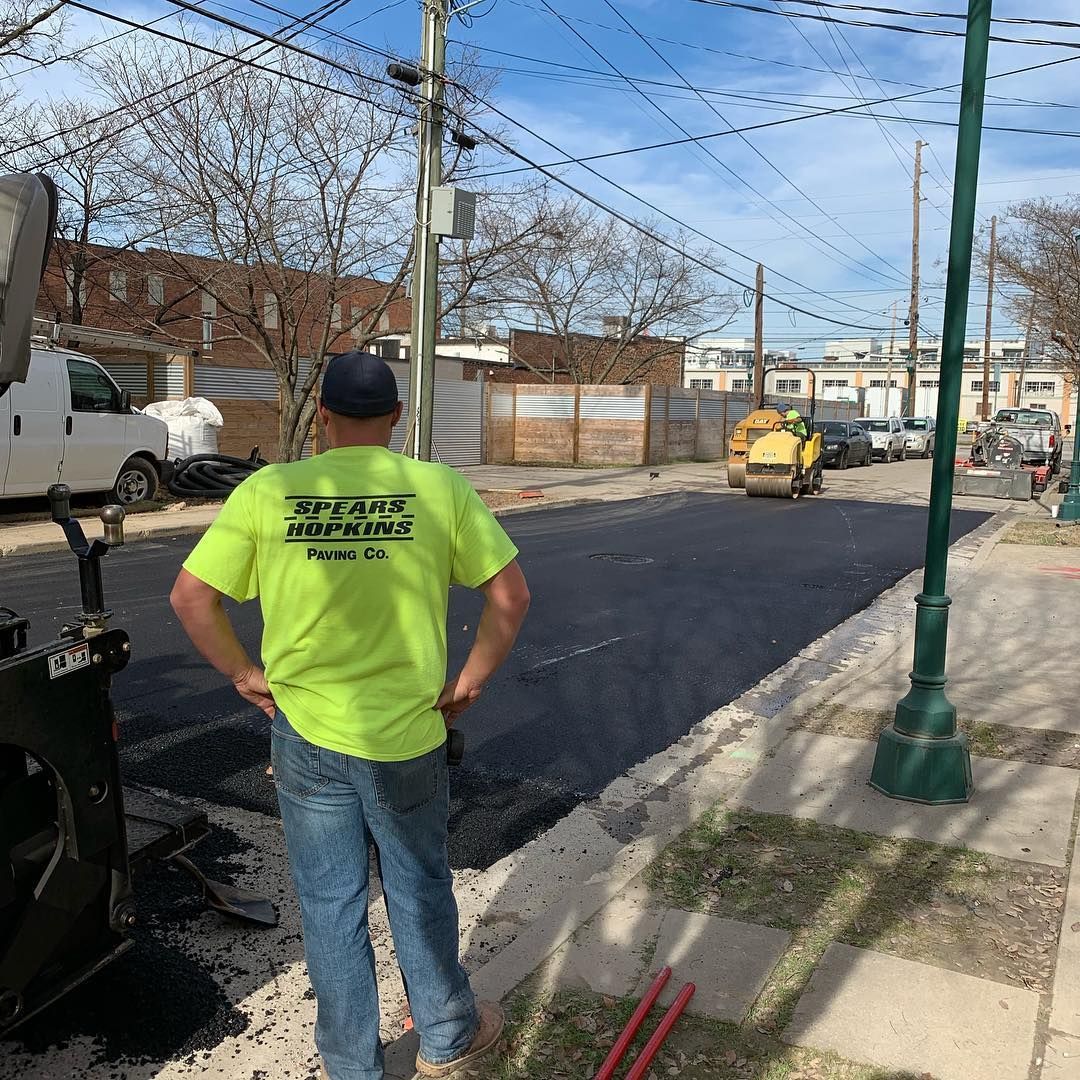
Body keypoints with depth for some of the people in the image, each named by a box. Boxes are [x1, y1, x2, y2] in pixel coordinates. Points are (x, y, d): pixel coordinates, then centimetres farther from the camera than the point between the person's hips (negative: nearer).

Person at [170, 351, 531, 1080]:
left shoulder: (267, 491, -7)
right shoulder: (441, 488, -8)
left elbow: (191, 596, -5)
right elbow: (511, 594, -7)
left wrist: (246, 675, 5)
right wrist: (470, 682, 2)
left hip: (305, 733, 1)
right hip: (409, 734, 0)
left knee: (330, 905, 18)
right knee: (420, 892, 21)